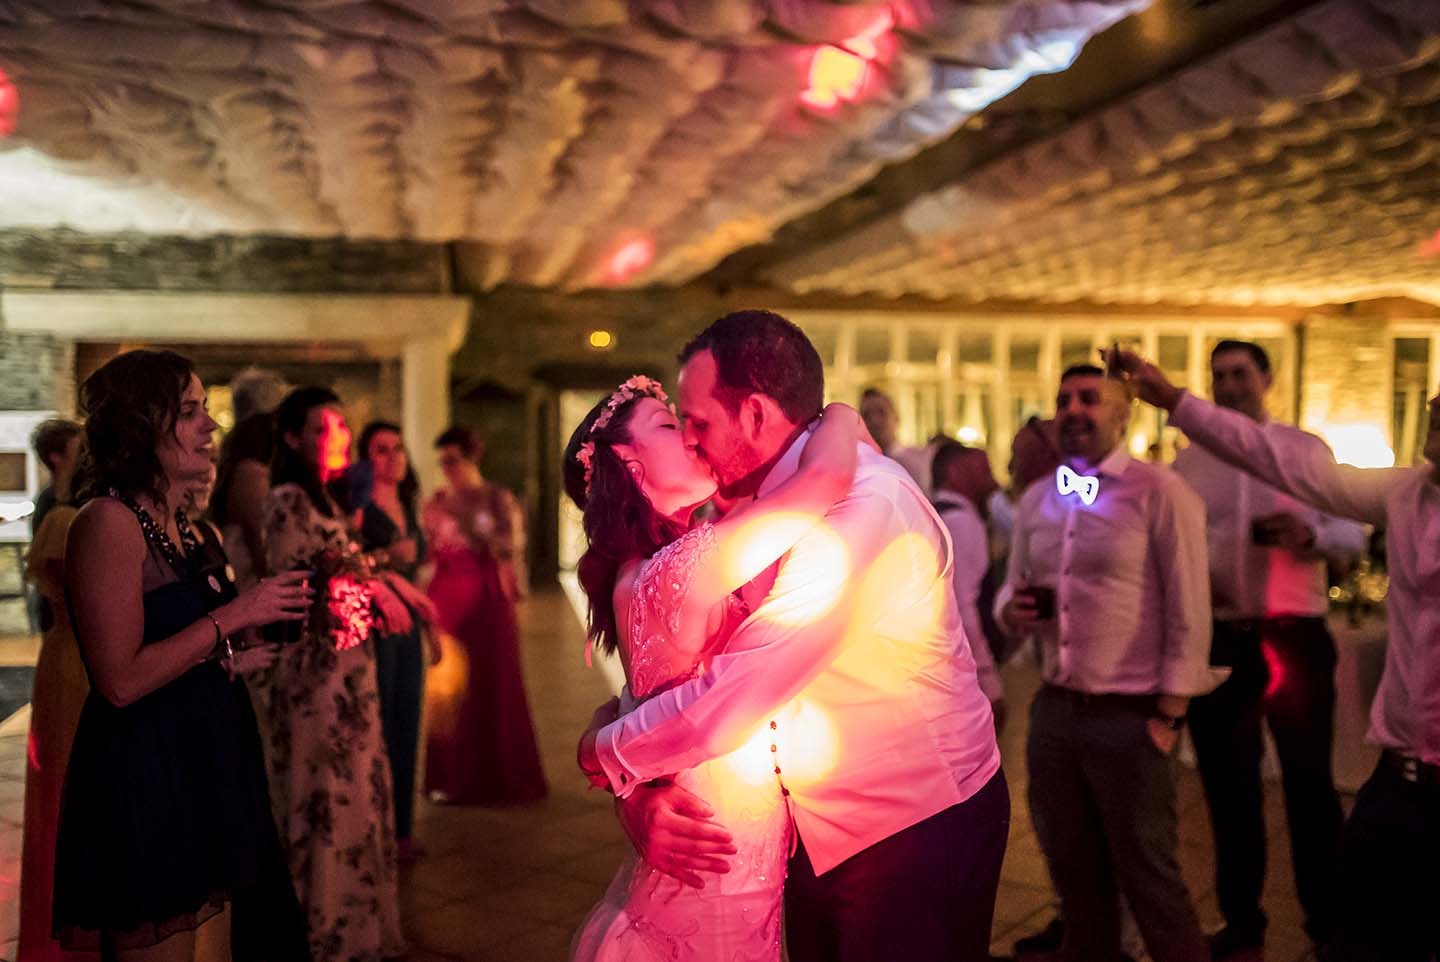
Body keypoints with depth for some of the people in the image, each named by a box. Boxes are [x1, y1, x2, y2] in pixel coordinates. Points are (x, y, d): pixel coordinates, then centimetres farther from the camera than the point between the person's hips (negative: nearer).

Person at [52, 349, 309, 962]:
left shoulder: (182, 528, 12)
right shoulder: (108, 521, -14)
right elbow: (122, 681, -22)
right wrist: (233, 616, -16)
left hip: (206, 772, 9)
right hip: (144, 781, -9)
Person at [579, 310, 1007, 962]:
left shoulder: (861, 500, -26)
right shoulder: (758, 510, 3)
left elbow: (735, 696, -30)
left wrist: (603, 752, -14)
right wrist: (637, 796, -14)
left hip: (917, 834, -7)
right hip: (818, 836, 7)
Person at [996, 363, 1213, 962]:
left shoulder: (1159, 493, -9)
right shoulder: (1035, 501, 10)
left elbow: (1189, 614, -11)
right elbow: (1011, 588, 18)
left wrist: (1168, 717, -13)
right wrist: (1011, 610, -5)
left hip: (1129, 717, -6)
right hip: (1053, 710, 6)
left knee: (1149, 882, 6)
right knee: (1074, 874, 18)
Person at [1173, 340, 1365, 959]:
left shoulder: (1307, 449, 2)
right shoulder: (1189, 463, 8)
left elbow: (1352, 536, -2)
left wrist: (1309, 535, -22)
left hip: (1295, 637, -2)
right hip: (1218, 641, 3)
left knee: (1309, 784, 6)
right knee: (1227, 787, 12)